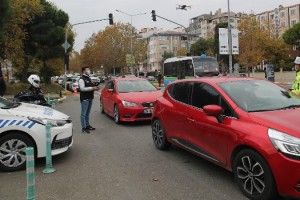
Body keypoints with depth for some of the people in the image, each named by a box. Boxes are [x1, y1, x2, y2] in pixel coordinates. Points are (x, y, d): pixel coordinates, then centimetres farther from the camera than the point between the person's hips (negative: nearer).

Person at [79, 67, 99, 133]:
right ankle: (84, 128, 0)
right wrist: (92, 88, -21)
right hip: (84, 99, -9)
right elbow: (82, 88, -21)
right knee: (83, 113, -4)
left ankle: (87, 125, 25)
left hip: (90, 98, 9)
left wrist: (95, 88, 5)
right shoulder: (82, 79, -11)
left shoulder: (89, 78, 19)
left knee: (87, 113, 16)